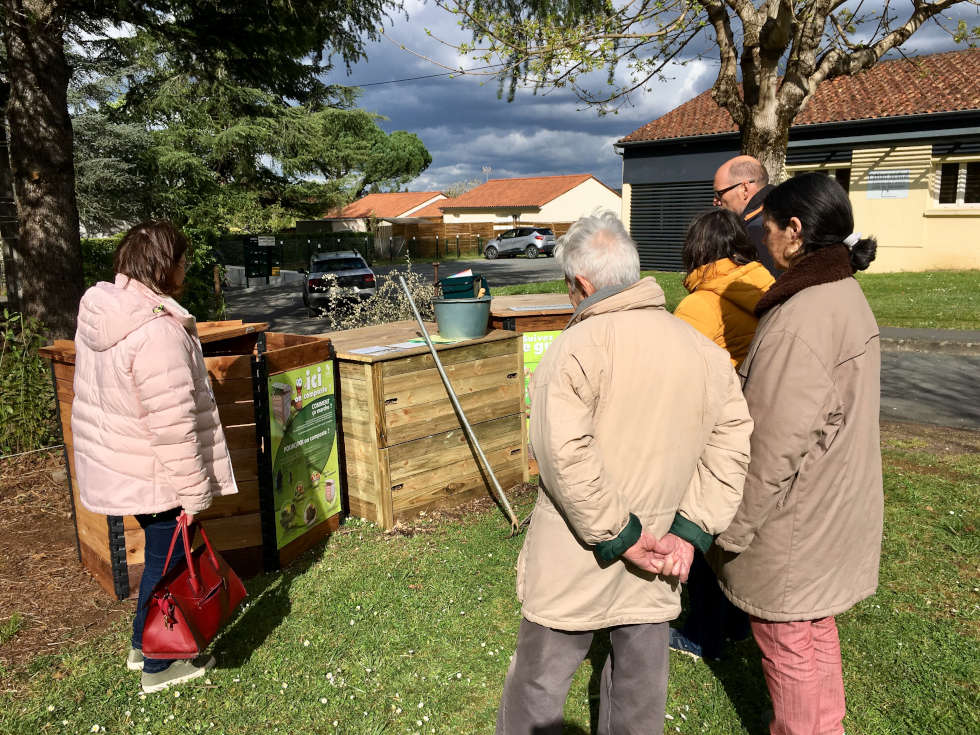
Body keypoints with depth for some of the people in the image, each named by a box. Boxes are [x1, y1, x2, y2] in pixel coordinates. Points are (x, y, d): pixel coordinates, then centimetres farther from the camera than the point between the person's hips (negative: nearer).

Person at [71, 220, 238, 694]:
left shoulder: (100, 311, 2)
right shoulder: (158, 331, -28)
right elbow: (173, 425, -27)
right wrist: (193, 492, -18)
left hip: (115, 461, 9)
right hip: (153, 477, -9)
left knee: (159, 556, 24)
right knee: (167, 562, 10)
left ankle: (143, 646, 41)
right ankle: (158, 667, 28)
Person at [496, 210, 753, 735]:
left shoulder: (580, 345, -18)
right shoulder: (706, 351, 1)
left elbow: (565, 455, -25)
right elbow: (730, 447, 0)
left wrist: (618, 535, -16)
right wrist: (689, 531, -3)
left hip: (575, 568, -5)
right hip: (652, 573, 5)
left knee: (539, 681, 15)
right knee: (641, 685, 22)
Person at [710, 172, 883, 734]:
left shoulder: (800, 319, -27)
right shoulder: (847, 294, 4)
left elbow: (777, 446, -27)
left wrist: (732, 529, -17)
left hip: (795, 523, -9)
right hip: (836, 508, 10)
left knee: (789, 647, 10)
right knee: (816, 629, 26)